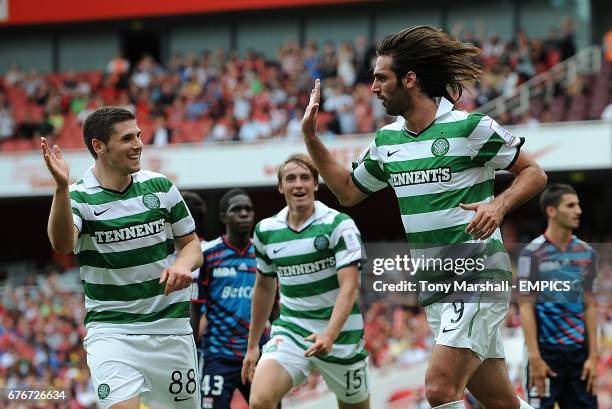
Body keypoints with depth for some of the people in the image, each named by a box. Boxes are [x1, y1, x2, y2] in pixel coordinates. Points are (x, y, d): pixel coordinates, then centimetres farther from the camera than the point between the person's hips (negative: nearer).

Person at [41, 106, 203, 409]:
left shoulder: (160, 187, 3)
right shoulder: (78, 197, -7)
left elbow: (191, 243, 12)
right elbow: (62, 244, -27)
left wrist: (183, 264, -12)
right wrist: (62, 187, -41)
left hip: (171, 327, 3)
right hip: (111, 331, -3)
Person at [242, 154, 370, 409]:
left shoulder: (339, 225, -10)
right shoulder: (266, 230, 3)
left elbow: (350, 287, -18)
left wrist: (329, 335, -33)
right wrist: (252, 345, 18)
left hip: (339, 336, -2)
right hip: (290, 331, 2)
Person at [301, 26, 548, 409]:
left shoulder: (471, 127, -10)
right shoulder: (387, 140, 10)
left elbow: (534, 173, -3)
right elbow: (348, 191, 24)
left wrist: (499, 205, -21)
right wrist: (311, 137, 15)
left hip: (478, 276, -6)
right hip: (434, 286, 7)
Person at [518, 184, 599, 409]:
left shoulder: (587, 253, 9)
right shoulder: (533, 253, -4)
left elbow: (589, 306, 10)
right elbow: (526, 308, -6)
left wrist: (593, 356, 3)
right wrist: (534, 357, -13)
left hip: (579, 350, 4)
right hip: (546, 350, -4)